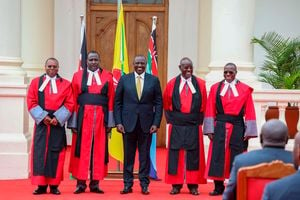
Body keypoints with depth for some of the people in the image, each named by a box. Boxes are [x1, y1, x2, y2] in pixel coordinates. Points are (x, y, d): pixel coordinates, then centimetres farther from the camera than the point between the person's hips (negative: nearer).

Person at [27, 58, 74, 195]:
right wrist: (43, 117, -10)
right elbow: (31, 102, 3)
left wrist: (57, 118, -11)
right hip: (41, 122, 1)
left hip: (58, 122, 0)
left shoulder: (65, 84, 8)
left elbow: (69, 104, 2)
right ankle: (41, 185, 0)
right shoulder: (36, 82, 9)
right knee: (40, 152, -3)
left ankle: (54, 185, 4)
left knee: (56, 152, -1)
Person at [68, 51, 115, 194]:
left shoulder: (107, 77, 7)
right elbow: (73, 100, 2)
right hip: (83, 117, -1)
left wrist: (110, 122, -2)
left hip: (100, 117, 1)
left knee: (99, 149, 3)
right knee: (82, 149, -1)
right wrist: (73, 122, -5)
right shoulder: (78, 76, 5)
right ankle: (81, 182, 4)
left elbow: (111, 100, 4)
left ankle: (95, 183, 9)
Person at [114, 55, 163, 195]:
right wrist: (118, 122, -4)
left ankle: (144, 184, 11)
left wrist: (156, 123, -4)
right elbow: (117, 102, 4)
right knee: (128, 155, 4)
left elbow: (158, 103, 4)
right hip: (128, 123, 0)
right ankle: (127, 184, 10)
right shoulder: (124, 79, 4)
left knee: (145, 155, 4)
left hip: (146, 124, 0)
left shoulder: (154, 80, 4)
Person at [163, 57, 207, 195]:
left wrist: (199, 120, 2)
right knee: (176, 153, 0)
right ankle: (176, 185, 5)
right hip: (177, 125, 0)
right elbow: (166, 105, 11)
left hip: (194, 125, 0)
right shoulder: (172, 84, 4)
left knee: (193, 154, 1)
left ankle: (193, 185, 7)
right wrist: (171, 120, 4)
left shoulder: (200, 84, 4)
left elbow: (203, 106, 8)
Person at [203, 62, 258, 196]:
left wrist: (249, 131, -5)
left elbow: (249, 112, 0)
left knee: (236, 157, 3)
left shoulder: (245, 89, 2)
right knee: (217, 156, -1)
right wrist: (210, 129, -5)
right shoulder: (215, 88, 5)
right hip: (220, 126, 1)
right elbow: (210, 110, 2)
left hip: (237, 126, -1)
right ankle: (219, 187, 6)